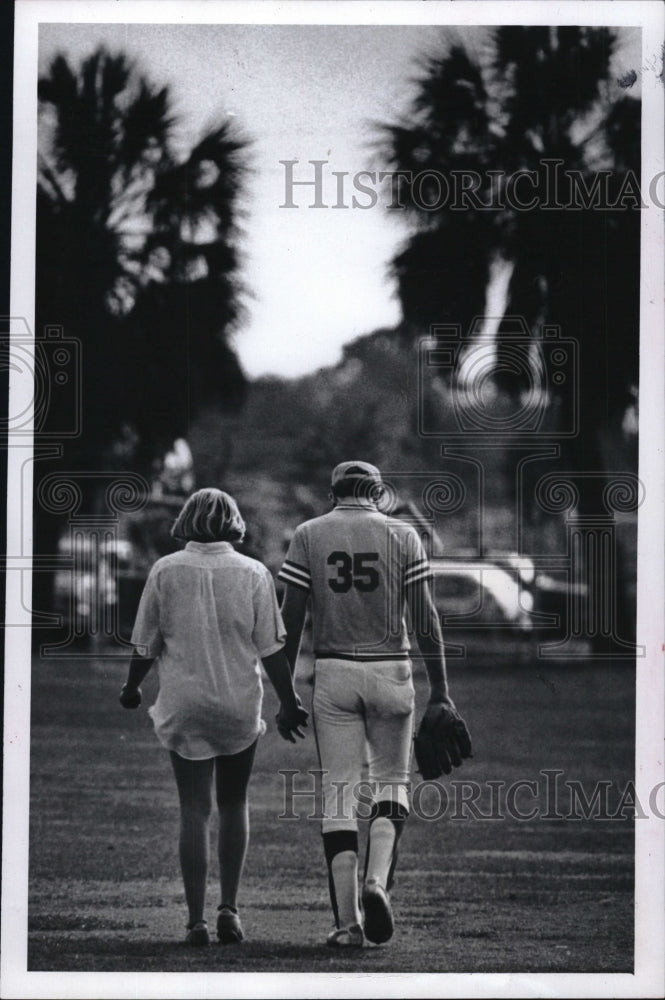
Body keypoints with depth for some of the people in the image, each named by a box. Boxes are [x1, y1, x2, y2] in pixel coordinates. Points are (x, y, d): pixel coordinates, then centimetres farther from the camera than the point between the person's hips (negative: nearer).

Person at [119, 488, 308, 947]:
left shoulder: (165, 570, -2)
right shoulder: (253, 573, -3)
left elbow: (146, 643, 3)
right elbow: (271, 648, -3)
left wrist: (132, 687, 19)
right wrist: (289, 702, 5)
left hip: (184, 705, 0)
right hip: (240, 703, 0)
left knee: (194, 810, 2)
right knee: (234, 805, 16)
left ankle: (197, 920, -3)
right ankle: (230, 907, 9)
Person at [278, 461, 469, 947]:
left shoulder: (309, 535, 3)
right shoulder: (402, 536, 2)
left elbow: (290, 617, 0)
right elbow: (424, 617, -2)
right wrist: (440, 690, 2)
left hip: (333, 672, 0)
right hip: (390, 671, 0)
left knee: (340, 793, 3)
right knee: (391, 783, 15)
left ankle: (348, 920, -2)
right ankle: (377, 881, -9)